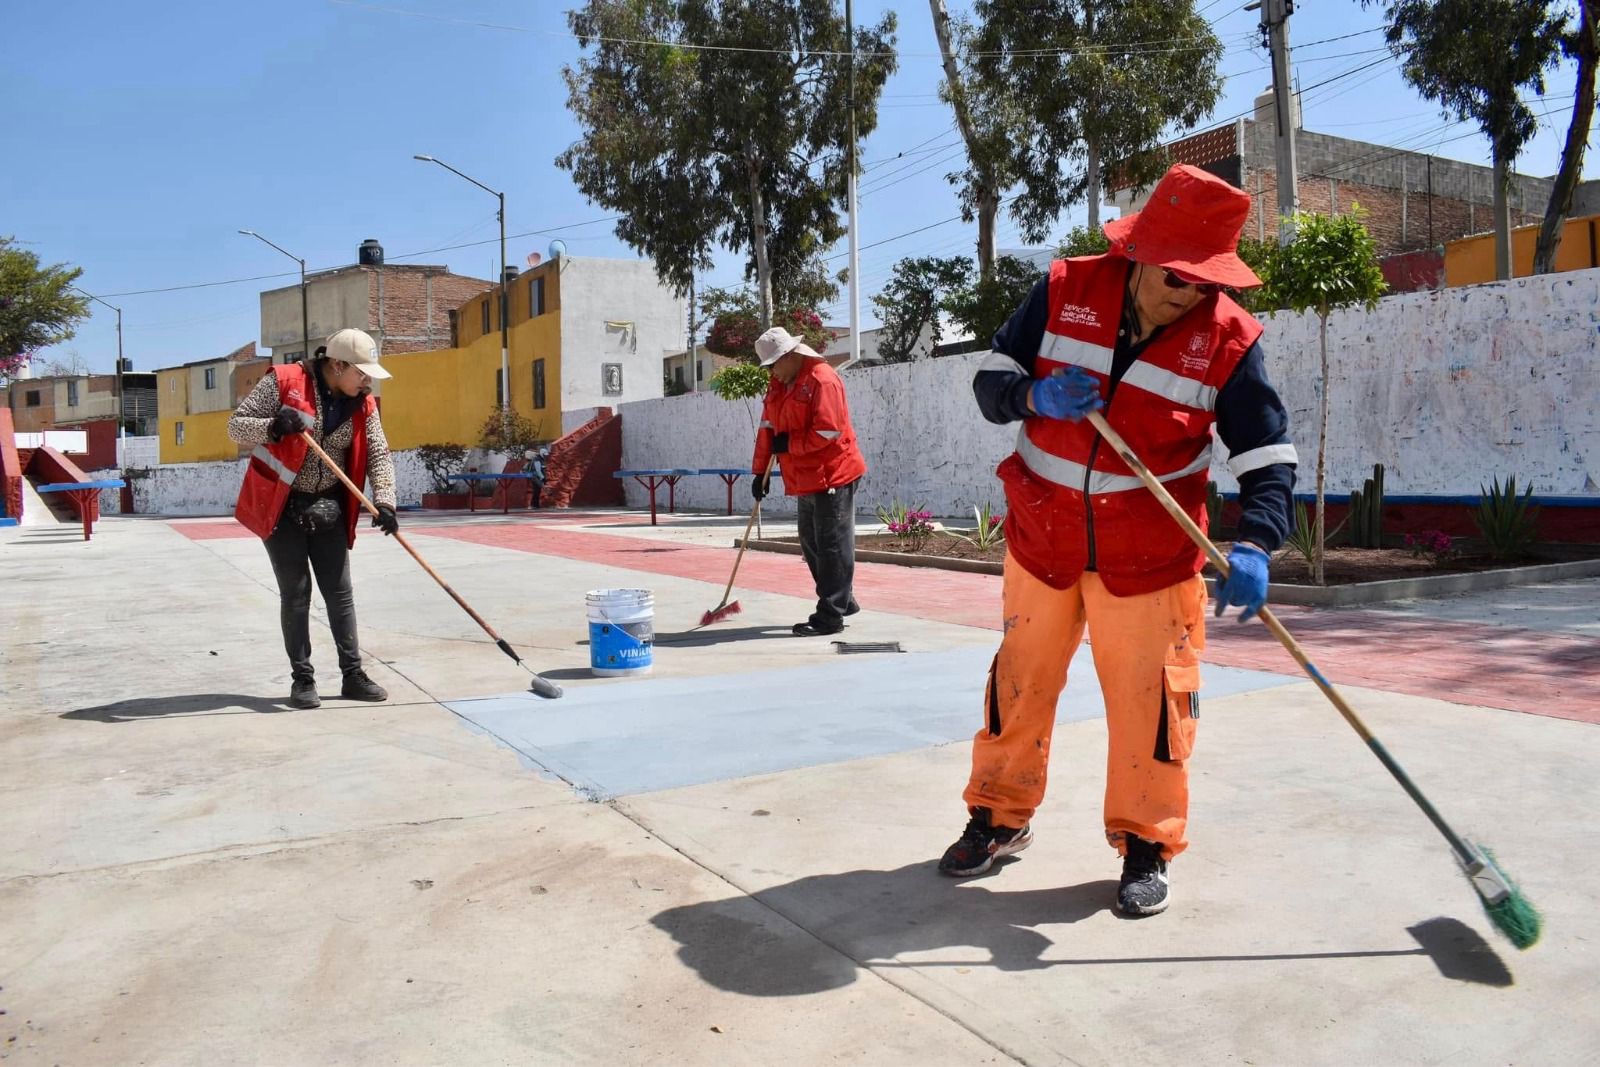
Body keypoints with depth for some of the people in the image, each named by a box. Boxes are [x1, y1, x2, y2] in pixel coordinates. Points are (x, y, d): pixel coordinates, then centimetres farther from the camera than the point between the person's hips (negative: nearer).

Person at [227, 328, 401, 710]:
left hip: (327, 509, 4)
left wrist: (383, 501, -20)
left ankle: (353, 675, 12)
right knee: (296, 593, -2)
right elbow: (236, 425, -12)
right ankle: (302, 679, 8)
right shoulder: (283, 381, -13)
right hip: (281, 506, -4)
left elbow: (378, 454, -4)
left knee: (340, 592, 5)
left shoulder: (363, 404, 0)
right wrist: (273, 426, -32)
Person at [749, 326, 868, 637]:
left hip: (832, 475, -10)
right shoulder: (778, 386, 14)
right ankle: (842, 601, 27)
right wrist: (760, 471, 10)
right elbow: (767, 430, 15)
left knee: (833, 546, -5)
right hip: (806, 480, 10)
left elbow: (827, 432, -22)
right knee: (812, 545, 14)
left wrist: (788, 444, -14)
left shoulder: (822, 379, -15)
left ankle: (830, 616, -1)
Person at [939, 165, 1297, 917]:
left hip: (1150, 555, -1)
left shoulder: (1228, 339, -11)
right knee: (1020, 680, 11)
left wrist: (1254, 546, -28)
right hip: (1042, 536, 2)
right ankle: (1000, 815, 31)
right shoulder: (1065, 291, -8)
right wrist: (1035, 394, -25)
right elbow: (990, 382, -3)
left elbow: (1269, 455, -11)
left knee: (1150, 698, 2)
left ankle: (1147, 845, 22)